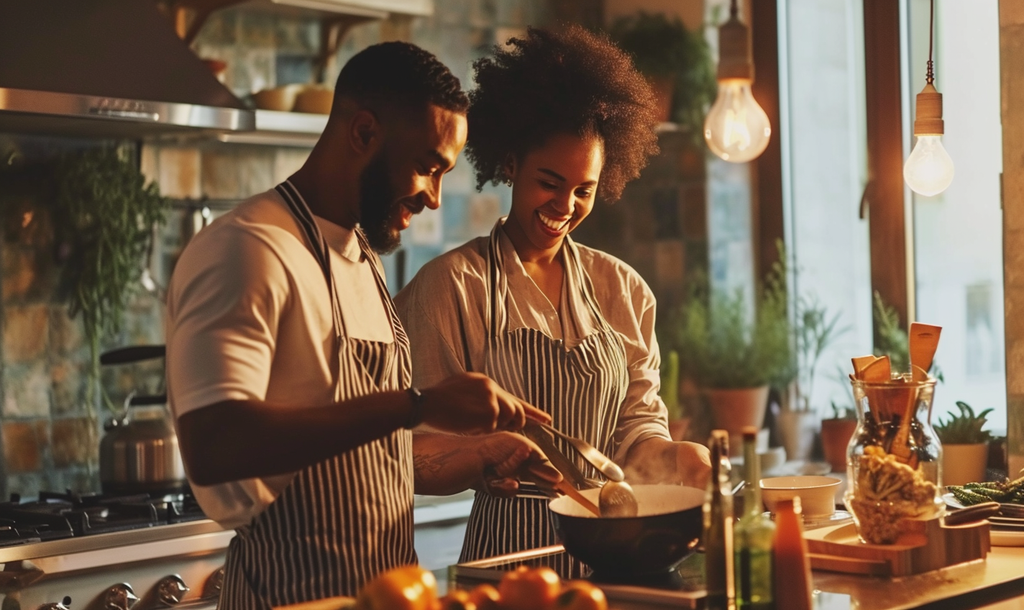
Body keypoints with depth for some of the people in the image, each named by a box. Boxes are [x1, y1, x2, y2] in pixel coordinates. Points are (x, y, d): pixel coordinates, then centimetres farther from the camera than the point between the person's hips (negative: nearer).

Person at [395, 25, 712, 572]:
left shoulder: (623, 290, 11)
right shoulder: (450, 284, -2)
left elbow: (636, 421, 13)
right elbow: (426, 449, -3)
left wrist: (673, 458, -7)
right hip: (506, 542, -5)